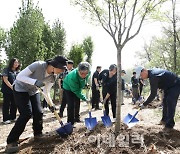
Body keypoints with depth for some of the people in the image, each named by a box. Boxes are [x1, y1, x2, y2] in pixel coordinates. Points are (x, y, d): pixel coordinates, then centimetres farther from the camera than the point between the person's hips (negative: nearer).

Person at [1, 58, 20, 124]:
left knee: (14, 104, 8)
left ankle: (12, 117, 20)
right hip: (7, 90, -5)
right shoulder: (6, 70, -3)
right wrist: (11, 87, -18)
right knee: (6, 104, 1)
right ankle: (5, 119, 6)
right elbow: (5, 79, -11)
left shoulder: (17, 72, 13)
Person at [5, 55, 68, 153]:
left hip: (33, 91, 7)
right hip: (20, 89, -6)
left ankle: (38, 134, 23)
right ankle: (11, 142, -8)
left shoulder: (53, 77, -11)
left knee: (38, 113, -1)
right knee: (26, 114, -16)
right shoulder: (39, 65, -31)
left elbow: (47, 92, -3)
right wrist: (35, 81, -44)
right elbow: (19, 76, -30)